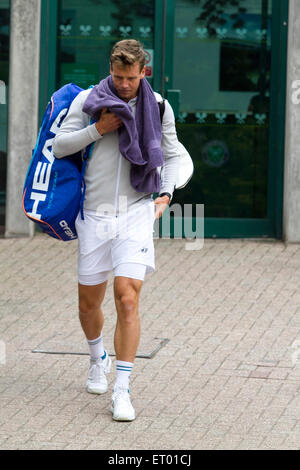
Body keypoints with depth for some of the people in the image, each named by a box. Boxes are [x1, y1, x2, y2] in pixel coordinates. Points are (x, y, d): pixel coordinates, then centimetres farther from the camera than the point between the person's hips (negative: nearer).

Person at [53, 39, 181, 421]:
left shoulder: (159, 107, 4)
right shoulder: (88, 100, 0)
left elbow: (171, 155, 17)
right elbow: (59, 146, 1)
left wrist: (165, 194, 2)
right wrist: (97, 130, -11)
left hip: (136, 214, -1)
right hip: (95, 215, 1)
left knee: (127, 298, -15)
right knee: (89, 303, 11)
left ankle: (121, 392, -11)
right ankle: (99, 360, 43)